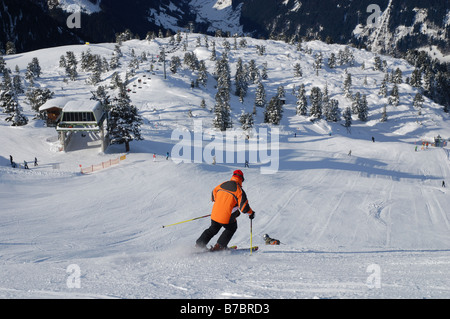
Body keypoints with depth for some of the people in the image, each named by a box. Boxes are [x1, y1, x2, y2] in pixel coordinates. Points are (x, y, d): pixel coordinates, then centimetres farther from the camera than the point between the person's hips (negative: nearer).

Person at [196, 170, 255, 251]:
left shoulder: (222, 185, 6)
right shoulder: (239, 190, -11)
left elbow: (213, 197, 19)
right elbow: (244, 206, -14)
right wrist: (251, 213, 5)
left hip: (215, 215, 5)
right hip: (227, 218, -5)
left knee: (213, 229, 28)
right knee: (232, 228, 25)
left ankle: (199, 244, 23)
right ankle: (219, 246, 16)